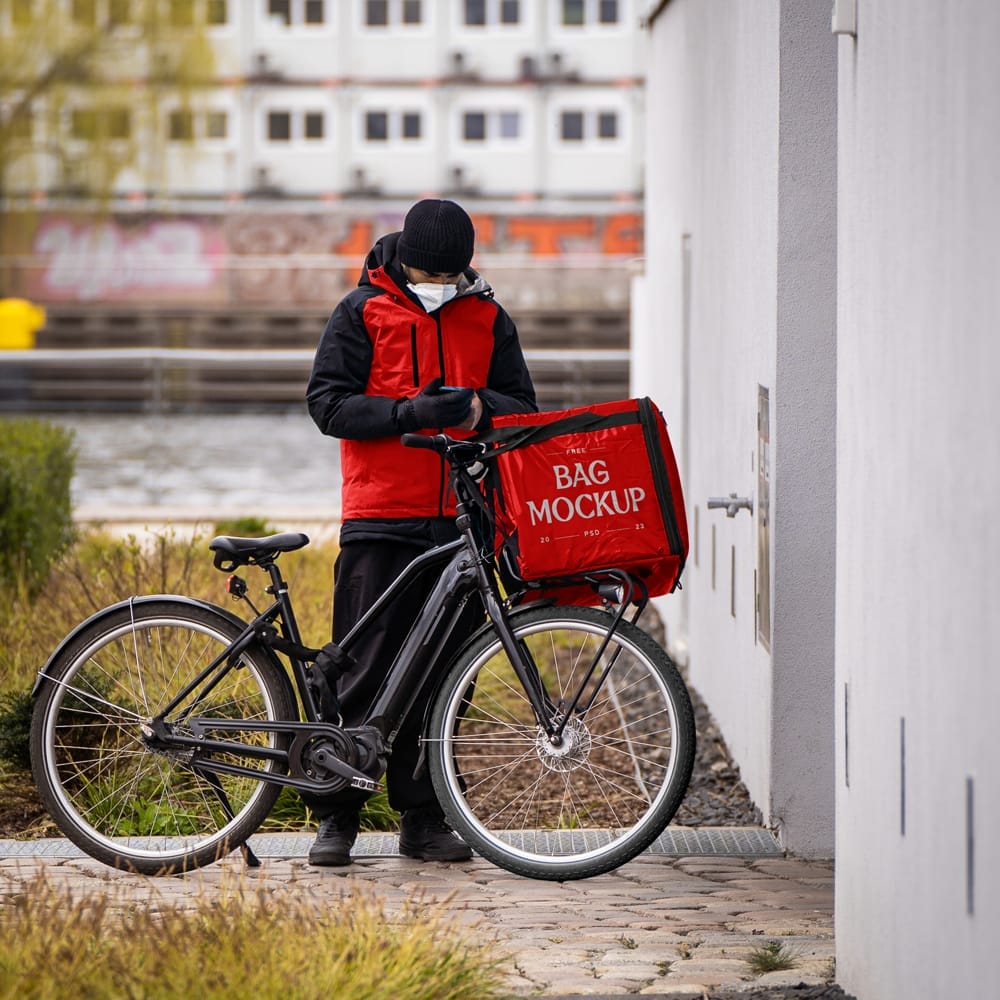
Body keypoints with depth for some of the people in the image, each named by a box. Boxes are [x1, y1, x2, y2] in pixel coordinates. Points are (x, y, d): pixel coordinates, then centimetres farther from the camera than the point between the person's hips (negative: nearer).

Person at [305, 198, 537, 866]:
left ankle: (424, 819, 14)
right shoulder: (363, 312, 2)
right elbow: (329, 403, -4)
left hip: (462, 521, 3)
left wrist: (477, 407, -13)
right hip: (381, 520, -3)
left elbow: (523, 408, 9)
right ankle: (337, 816, 6)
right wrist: (407, 412, -18)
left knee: (444, 674, 5)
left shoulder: (487, 319, 11)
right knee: (365, 668, -3)